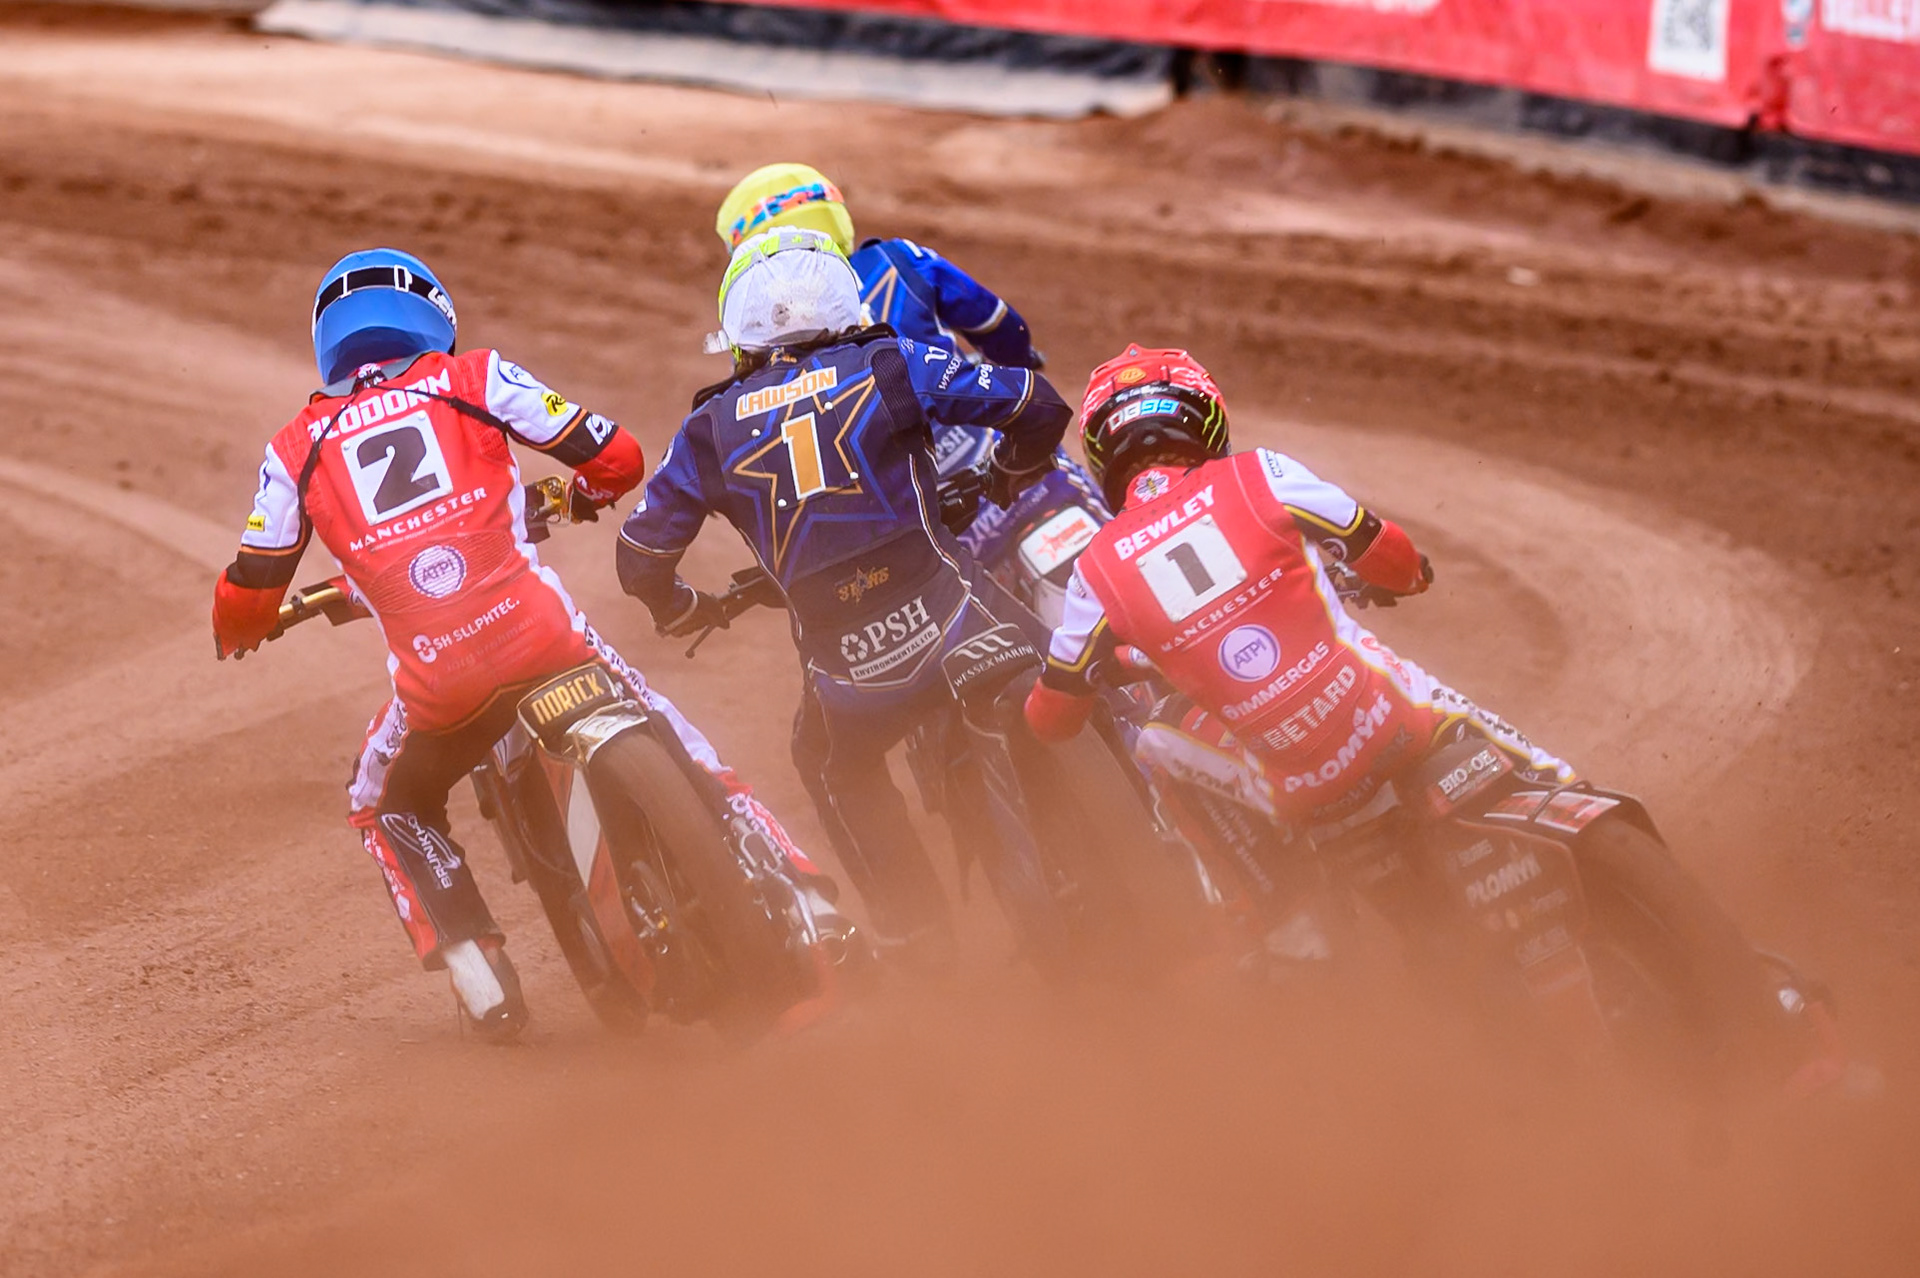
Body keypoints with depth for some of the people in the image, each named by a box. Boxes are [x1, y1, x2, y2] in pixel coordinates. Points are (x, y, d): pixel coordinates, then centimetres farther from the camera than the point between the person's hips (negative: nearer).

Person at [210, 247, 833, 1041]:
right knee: (682, 761, 18)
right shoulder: (472, 379, 12)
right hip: (543, 639, 0)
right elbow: (616, 456, 10)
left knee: (390, 810, 29)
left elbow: (248, 594, 12)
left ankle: (478, 973, 16)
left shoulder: (297, 449, 15)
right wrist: (584, 492, 34)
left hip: (437, 684, 1)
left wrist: (240, 632, 37)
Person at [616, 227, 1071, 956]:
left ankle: (914, 936, 29)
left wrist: (683, 612, 34)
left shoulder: (711, 430, 8)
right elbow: (1036, 404, 2)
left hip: (845, 667, 2)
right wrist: (1007, 480, 23)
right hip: (953, 619, -2)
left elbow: (642, 558, 11)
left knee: (835, 767, 30)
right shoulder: (890, 368, 4)